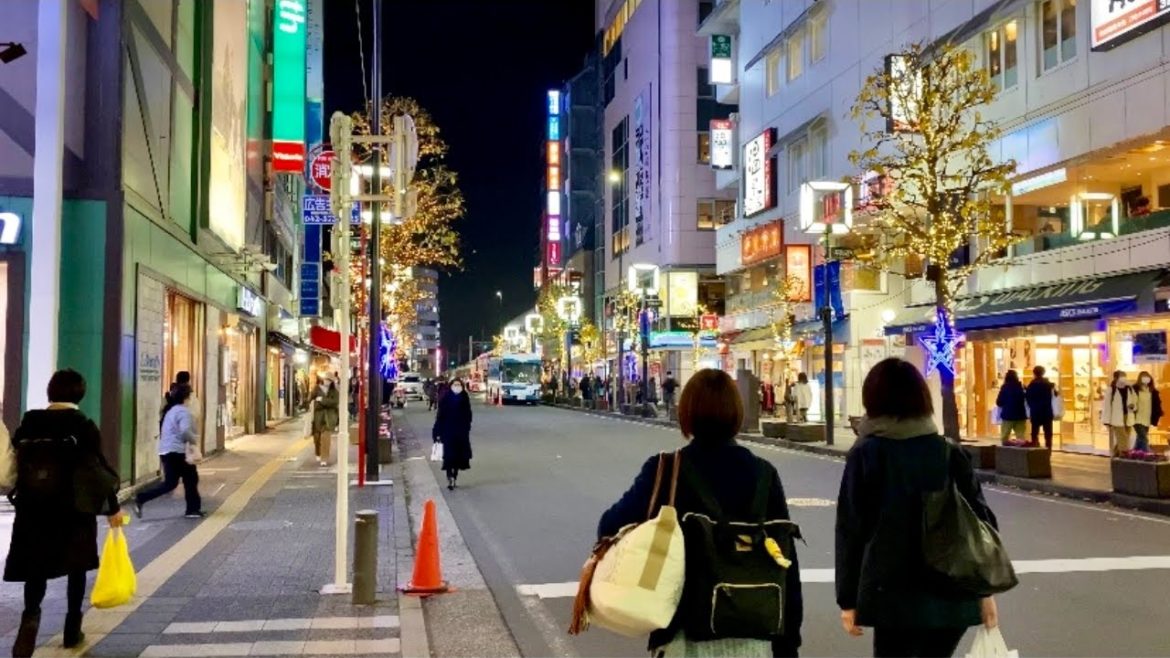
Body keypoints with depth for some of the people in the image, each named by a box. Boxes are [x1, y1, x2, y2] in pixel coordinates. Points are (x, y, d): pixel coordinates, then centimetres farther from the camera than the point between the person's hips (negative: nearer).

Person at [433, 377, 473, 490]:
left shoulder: (465, 399, 1)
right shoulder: (445, 399, -7)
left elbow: (468, 416, 6)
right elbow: (440, 416, -7)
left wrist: (467, 430, 5)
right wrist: (437, 432, -10)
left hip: (461, 432, 3)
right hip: (448, 431, -3)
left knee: (459, 455, 8)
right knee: (449, 455, -6)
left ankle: (455, 477, 20)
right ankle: (450, 478, -2)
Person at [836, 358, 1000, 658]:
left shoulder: (865, 454, -4)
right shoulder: (951, 453, 5)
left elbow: (851, 530, -5)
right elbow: (981, 522, 4)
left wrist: (848, 599, 1)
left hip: (895, 595, -3)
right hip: (954, 595, 4)